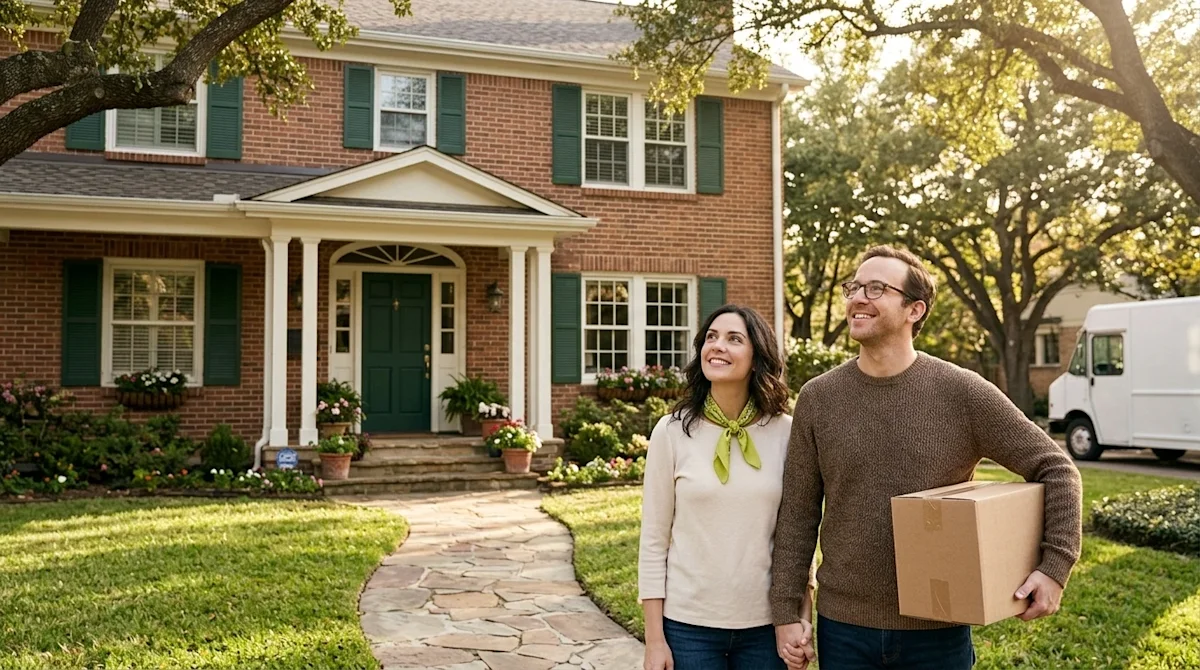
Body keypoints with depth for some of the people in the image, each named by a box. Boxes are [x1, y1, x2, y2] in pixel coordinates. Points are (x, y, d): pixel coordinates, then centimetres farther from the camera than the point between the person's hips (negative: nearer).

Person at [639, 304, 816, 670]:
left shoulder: (786, 432, -3)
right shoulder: (672, 431, -6)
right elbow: (654, 540, -4)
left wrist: (804, 617, 0)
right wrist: (654, 638, -5)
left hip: (766, 624, 1)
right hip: (688, 624, -1)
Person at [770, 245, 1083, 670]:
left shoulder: (963, 393, -7)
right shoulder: (818, 399, -3)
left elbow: (1055, 469, -1)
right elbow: (798, 514, 0)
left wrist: (1055, 566, -10)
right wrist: (786, 611, -2)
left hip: (938, 632, -1)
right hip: (843, 627, 1)